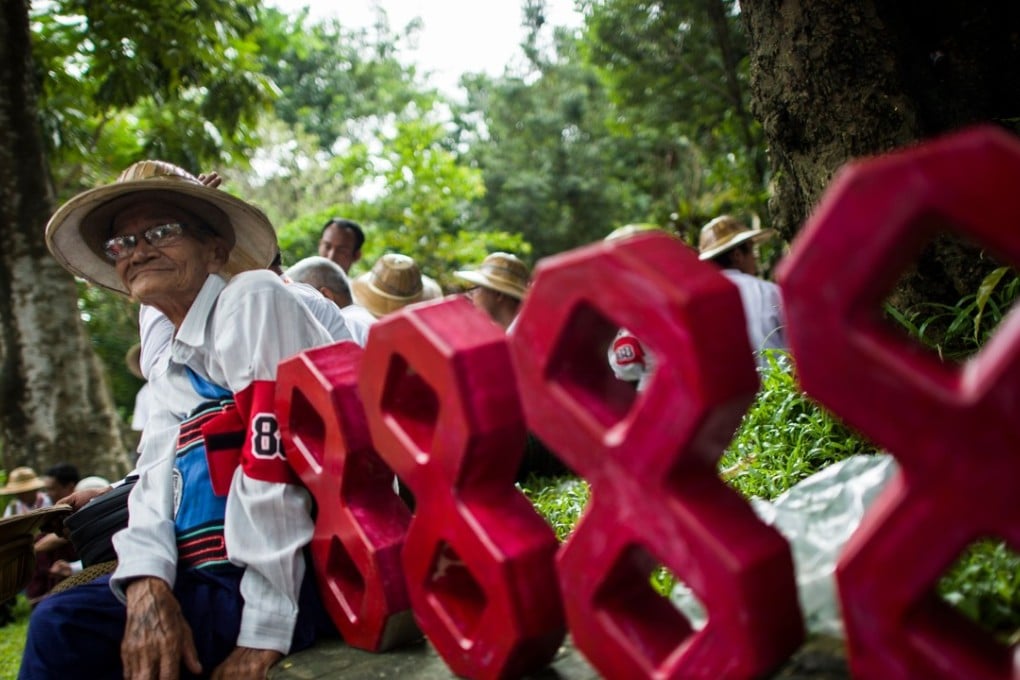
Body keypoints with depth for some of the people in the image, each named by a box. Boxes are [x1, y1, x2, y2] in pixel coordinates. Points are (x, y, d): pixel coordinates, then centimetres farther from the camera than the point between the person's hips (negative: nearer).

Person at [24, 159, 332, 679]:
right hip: (208, 576, 7)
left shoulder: (253, 297, -7)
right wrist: (147, 585, -15)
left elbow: (273, 458, -17)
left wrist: (263, 631, -19)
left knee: (63, 627, -18)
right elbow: (156, 481, 6)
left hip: (284, 577, -7)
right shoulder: (170, 368, 18)